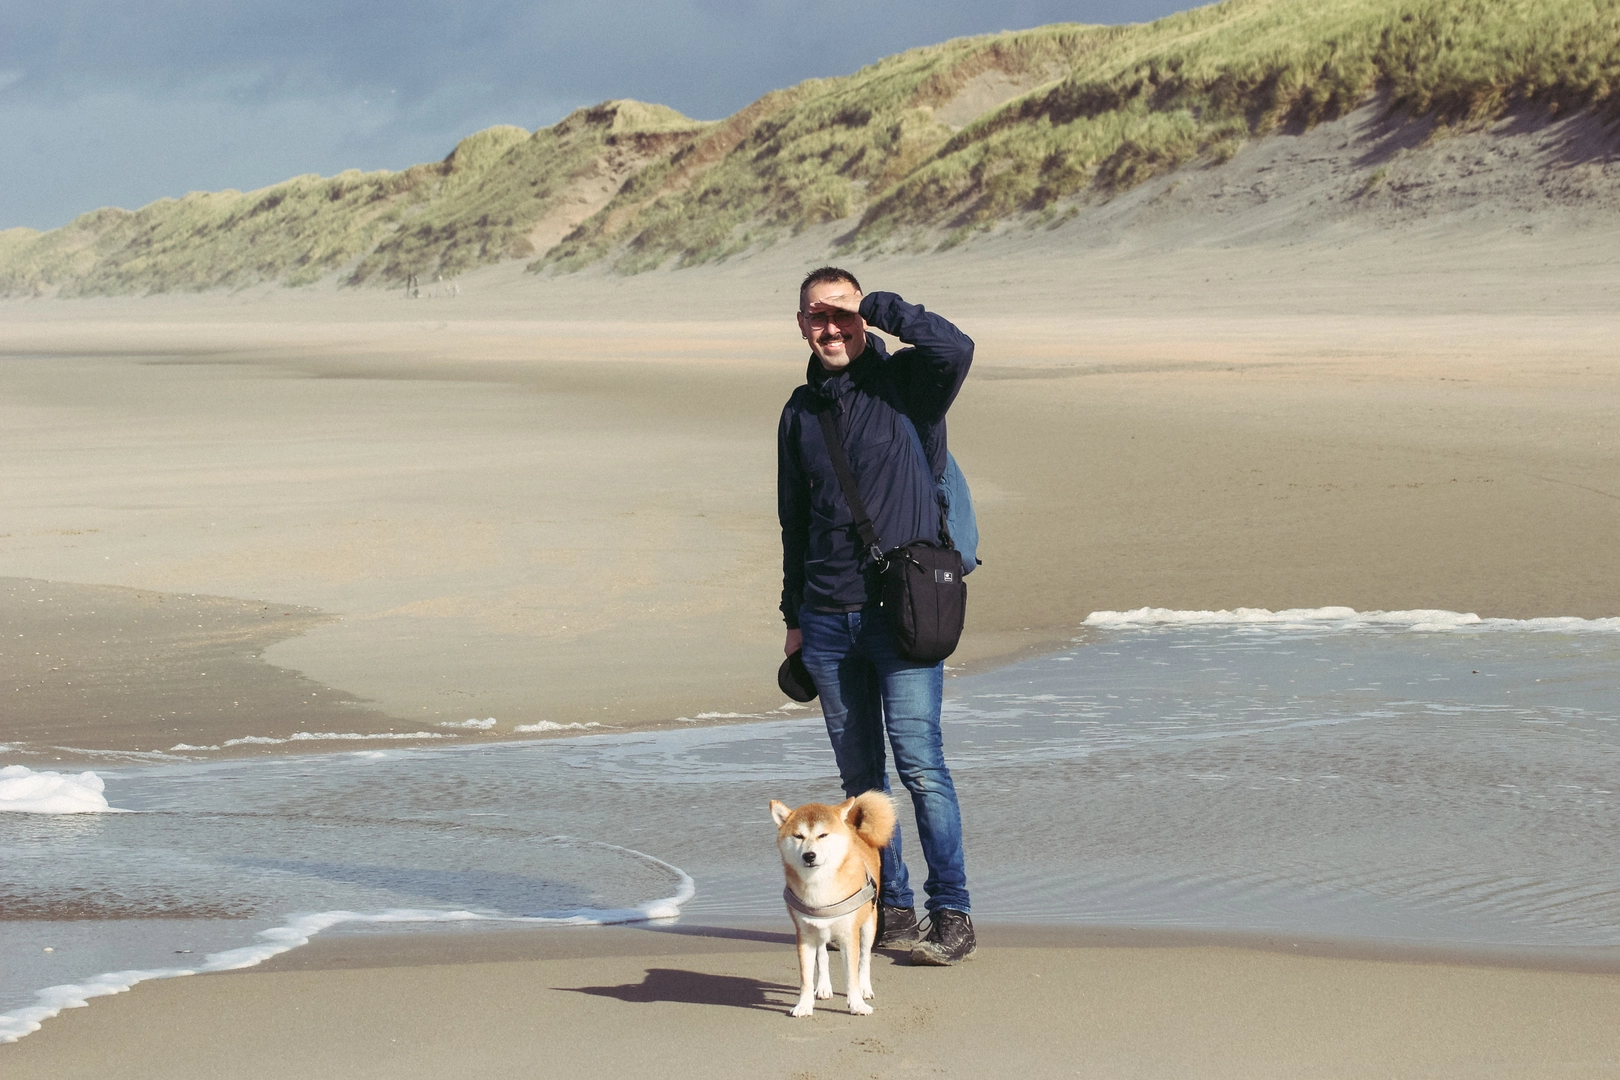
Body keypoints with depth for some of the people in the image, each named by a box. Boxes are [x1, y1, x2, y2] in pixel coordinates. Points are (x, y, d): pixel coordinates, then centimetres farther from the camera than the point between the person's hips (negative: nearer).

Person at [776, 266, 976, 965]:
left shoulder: (906, 383, -2)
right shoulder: (801, 411, 12)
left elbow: (956, 349, -26)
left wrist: (880, 306, -16)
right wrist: (794, 617, 18)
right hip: (828, 617, 5)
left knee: (920, 764, -10)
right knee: (860, 774, 8)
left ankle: (952, 915, -5)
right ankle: (891, 909, 17)